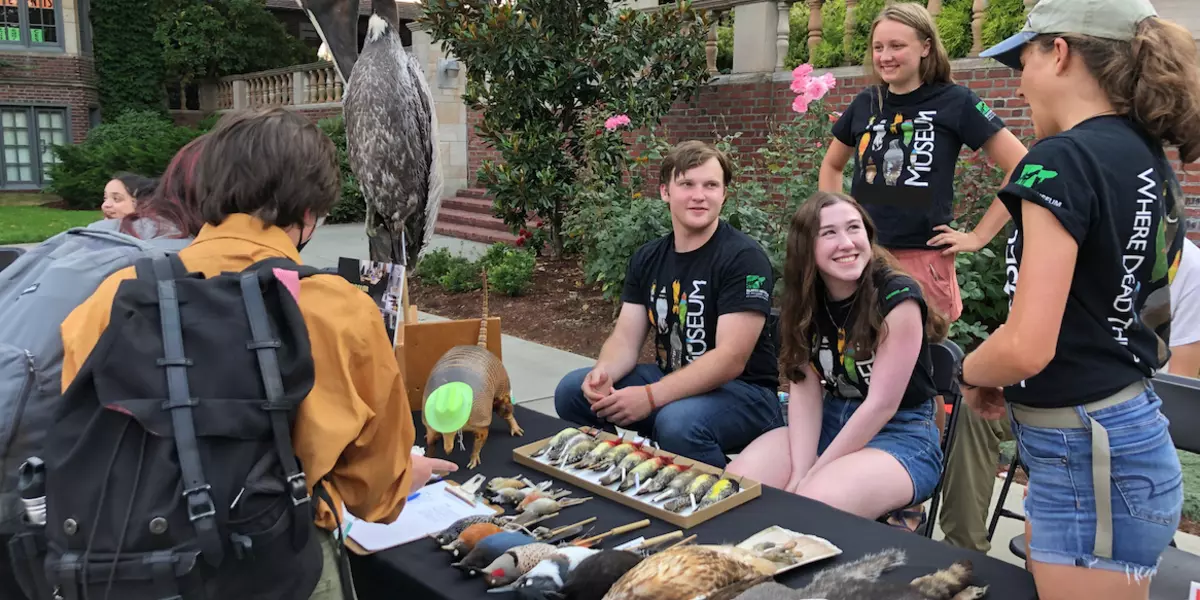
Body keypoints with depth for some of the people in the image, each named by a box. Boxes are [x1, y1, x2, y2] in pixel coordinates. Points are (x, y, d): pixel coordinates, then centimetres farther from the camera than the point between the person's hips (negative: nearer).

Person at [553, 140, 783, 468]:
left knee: (678, 422, -36)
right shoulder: (647, 258, 5)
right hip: (672, 382, 6)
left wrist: (651, 396, -33)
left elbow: (731, 359, -24)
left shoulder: (744, 258, -16)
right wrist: (603, 372, -24)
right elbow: (625, 339, 0)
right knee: (572, 390, -8)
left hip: (743, 392, -6)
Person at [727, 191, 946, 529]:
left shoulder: (898, 297, -19)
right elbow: (804, 387, -6)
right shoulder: (806, 298, -2)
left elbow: (882, 404, -19)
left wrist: (811, 477, -17)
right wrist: (799, 472, -21)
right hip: (831, 421, 5)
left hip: (902, 436, -5)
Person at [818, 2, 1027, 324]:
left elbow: (1022, 167, -4)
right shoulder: (864, 104, 8)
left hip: (924, 260, -4)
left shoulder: (955, 101, -4)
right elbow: (831, 166, 23)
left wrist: (978, 236, -6)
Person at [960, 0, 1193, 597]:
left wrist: (970, 374, -5)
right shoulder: (1151, 162, 8)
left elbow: (1028, 346, -25)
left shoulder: (1061, 160, -19)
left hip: (1085, 456, -9)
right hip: (1133, 429, 9)